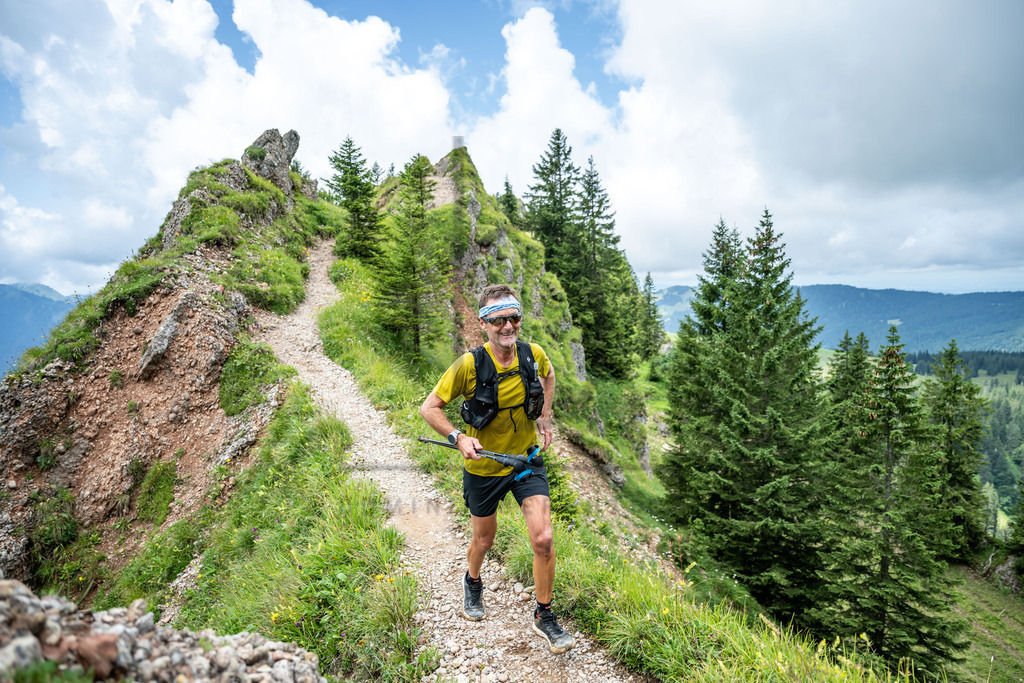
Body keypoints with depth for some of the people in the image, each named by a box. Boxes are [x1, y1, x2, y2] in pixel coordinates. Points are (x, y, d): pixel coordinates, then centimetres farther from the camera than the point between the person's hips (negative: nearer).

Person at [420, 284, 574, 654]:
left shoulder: (534, 355, -12)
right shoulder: (469, 365, -23)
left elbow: (548, 376, 13)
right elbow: (430, 407, -14)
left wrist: (544, 416, 4)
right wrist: (458, 437, -27)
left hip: (526, 459, 2)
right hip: (483, 466, -1)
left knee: (543, 539, -8)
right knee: (484, 540, 18)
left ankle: (544, 616, 18)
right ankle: (472, 582, 54)